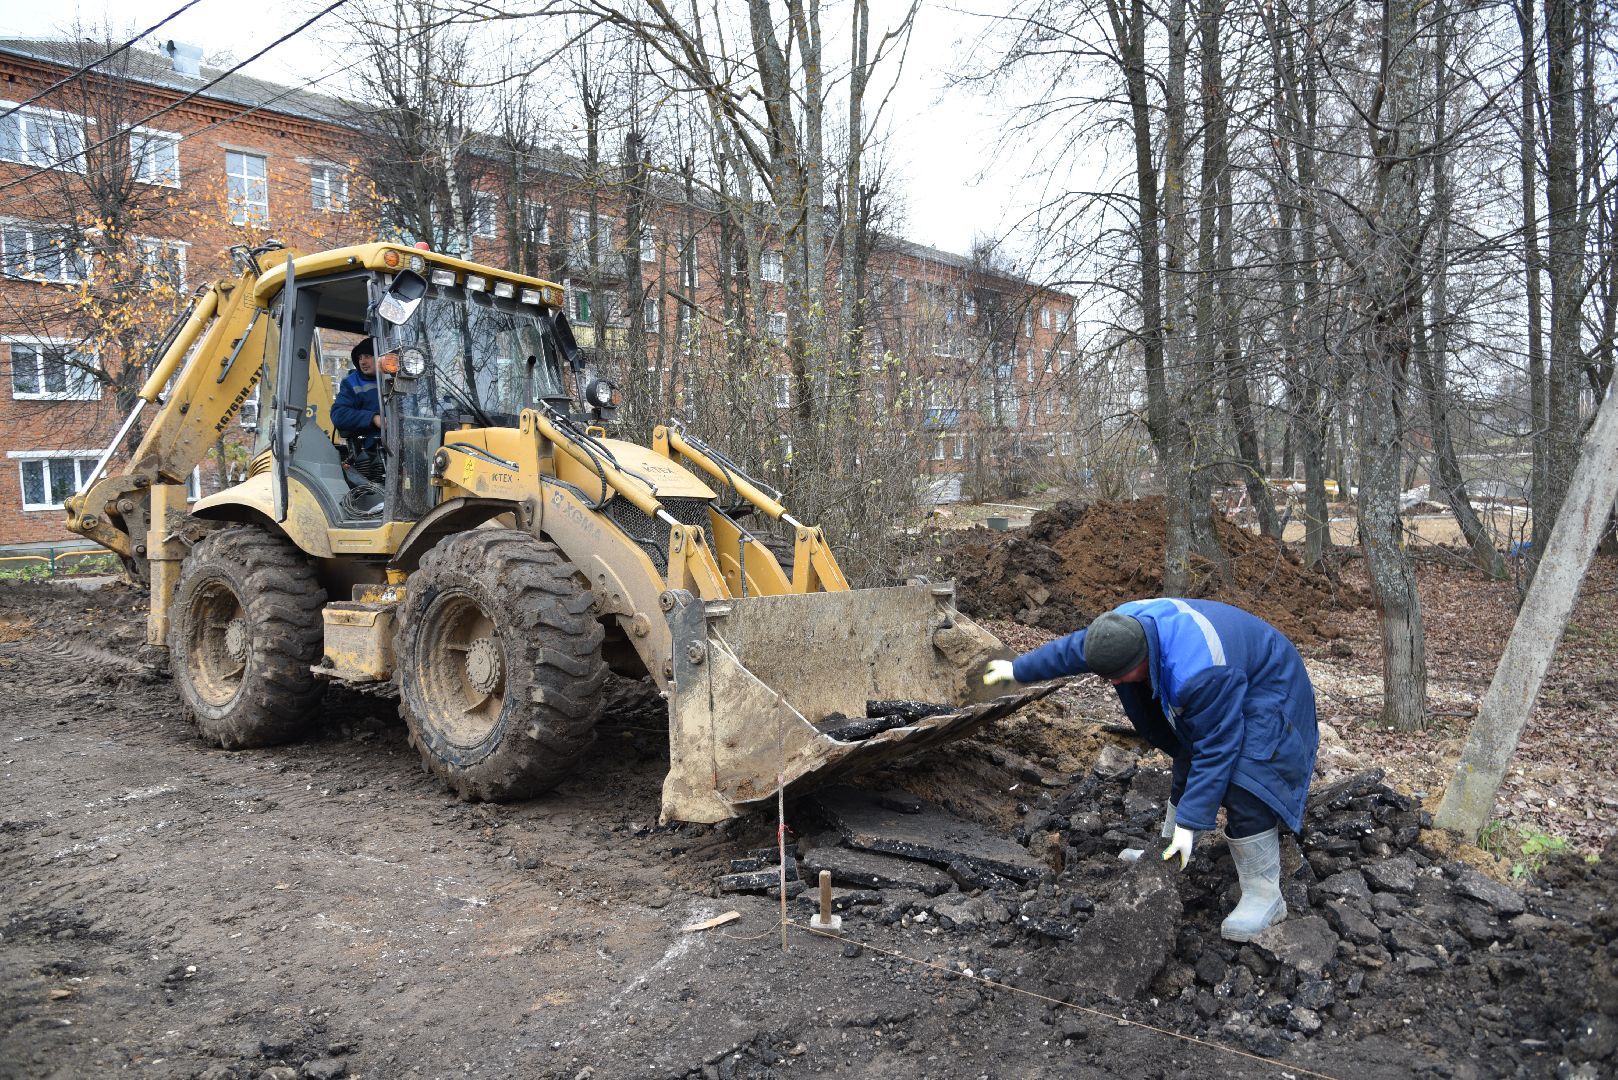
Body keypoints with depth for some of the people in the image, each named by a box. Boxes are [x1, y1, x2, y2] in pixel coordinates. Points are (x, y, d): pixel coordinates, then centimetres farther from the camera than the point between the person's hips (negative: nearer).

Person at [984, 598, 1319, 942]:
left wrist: (1189, 823, -29)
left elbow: (1214, 750, -34)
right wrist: (1019, 669, 12)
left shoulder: (1200, 674, -43)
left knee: (1244, 789, -20)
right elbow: (1071, 648, -2)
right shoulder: (1124, 626, -20)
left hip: (1262, 692, -8)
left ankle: (1265, 897, -9)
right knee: (1188, 768, 16)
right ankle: (1170, 853, 33)